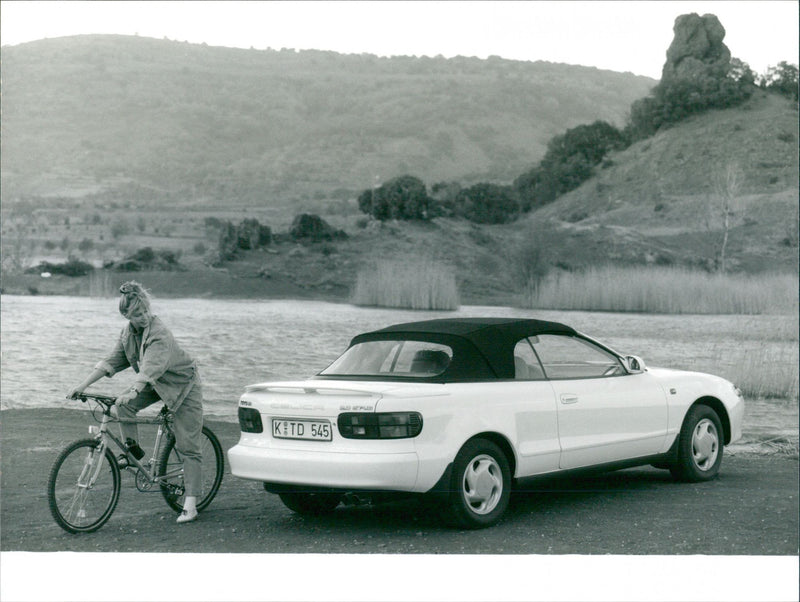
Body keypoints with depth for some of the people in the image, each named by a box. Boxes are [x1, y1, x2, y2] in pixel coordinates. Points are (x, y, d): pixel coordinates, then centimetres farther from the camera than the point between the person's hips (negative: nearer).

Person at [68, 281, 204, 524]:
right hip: (156, 385, 7)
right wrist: (82, 386, -11)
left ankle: (190, 504, -9)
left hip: (183, 385, -7)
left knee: (187, 448, -9)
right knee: (123, 405, -20)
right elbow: (112, 361, -2)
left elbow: (152, 367, -42)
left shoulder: (160, 334, -29)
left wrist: (133, 392, -58)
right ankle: (133, 451, 1)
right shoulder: (128, 333, -4)